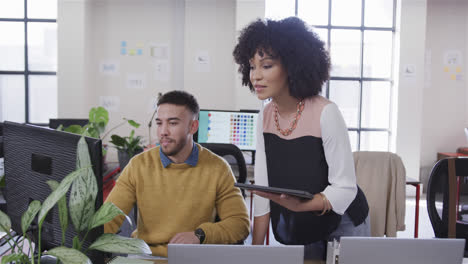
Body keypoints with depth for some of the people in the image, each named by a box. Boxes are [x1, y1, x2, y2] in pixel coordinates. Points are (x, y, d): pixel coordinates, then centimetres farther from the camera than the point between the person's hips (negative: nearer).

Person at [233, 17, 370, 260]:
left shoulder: (325, 113, -23)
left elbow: (346, 188, -22)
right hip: (294, 232, 5)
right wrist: (256, 249, -8)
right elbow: (263, 188, -5)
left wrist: (300, 205, -39)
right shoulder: (265, 117, -6)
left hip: (340, 227, -4)